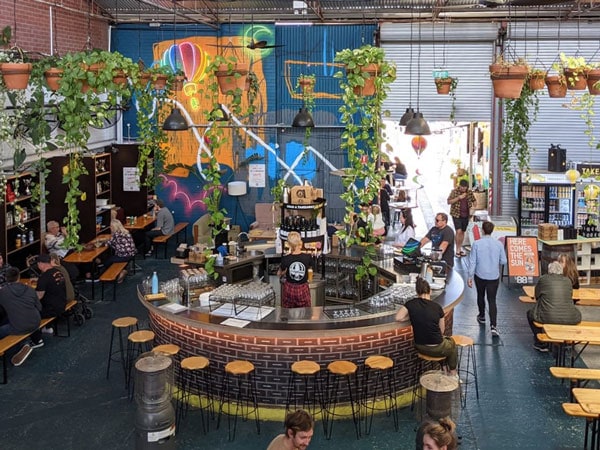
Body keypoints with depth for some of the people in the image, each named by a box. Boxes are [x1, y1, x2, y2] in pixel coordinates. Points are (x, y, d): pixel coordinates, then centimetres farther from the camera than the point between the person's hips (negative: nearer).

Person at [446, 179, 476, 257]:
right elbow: (449, 202, -10)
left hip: (466, 215, 4)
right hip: (456, 214, -4)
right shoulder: (454, 191, -8)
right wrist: (458, 198, -21)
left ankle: (460, 248, 23)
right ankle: (457, 250, -7)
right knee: (459, 231, -15)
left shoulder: (470, 192, 2)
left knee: (463, 232, 11)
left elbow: (474, 200, 16)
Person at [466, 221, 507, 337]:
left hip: (480, 276, 0)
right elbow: (503, 261, 0)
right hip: (494, 277, 0)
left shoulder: (476, 244, -12)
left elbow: (472, 261, -9)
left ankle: (482, 316, 43)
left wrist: (469, 276, -1)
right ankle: (493, 325, -12)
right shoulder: (499, 244, -8)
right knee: (492, 300, 1)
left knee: (480, 296, 23)